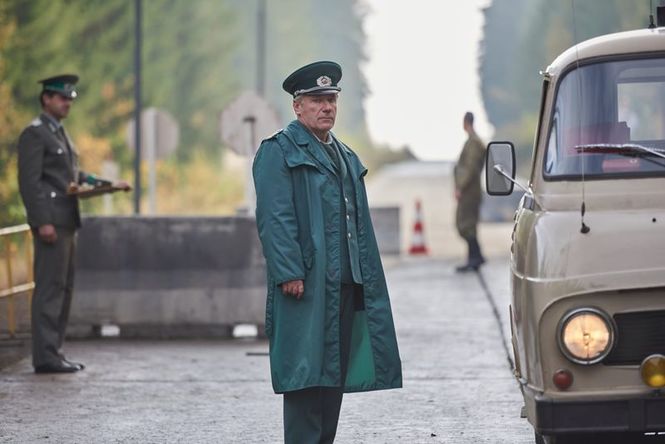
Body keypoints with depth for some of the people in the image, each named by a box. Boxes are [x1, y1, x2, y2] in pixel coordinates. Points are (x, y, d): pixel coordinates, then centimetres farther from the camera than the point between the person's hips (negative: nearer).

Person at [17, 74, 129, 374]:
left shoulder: (60, 134, 20)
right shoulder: (34, 134, -9)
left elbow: (75, 175, 25)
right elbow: (29, 182, -16)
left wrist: (108, 185, 11)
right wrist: (43, 222, -22)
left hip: (67, 222, 10)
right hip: (51, 223, -10)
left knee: (63, 289, 10)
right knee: (49, 288, -10)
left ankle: (54, 352, 14)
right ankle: (45, 357, -10)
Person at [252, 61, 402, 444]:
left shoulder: (346, 156, 22)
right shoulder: (279, 152, -3)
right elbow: (274, 218, -12)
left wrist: (367, 277, 15)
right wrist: (289, 274, -20)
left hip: (347, 283, 8)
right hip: (307, 283, -8)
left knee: (337, 372, 9)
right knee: (306, 372, -8)